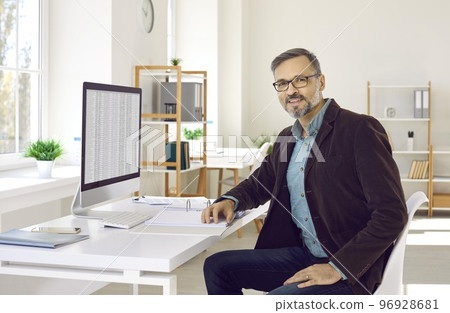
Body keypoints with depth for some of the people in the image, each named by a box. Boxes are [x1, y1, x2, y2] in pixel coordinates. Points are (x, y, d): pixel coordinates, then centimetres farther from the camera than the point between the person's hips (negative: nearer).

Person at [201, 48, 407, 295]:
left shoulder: (360, 129, -13)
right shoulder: (287, 138, 11)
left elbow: (392, 214, -19)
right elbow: (258, 184, 26)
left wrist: (337, 268, -23)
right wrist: (230, 201, 2)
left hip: (350, 267, -8)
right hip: (303, 254, 8)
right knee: (216, 266, 1)